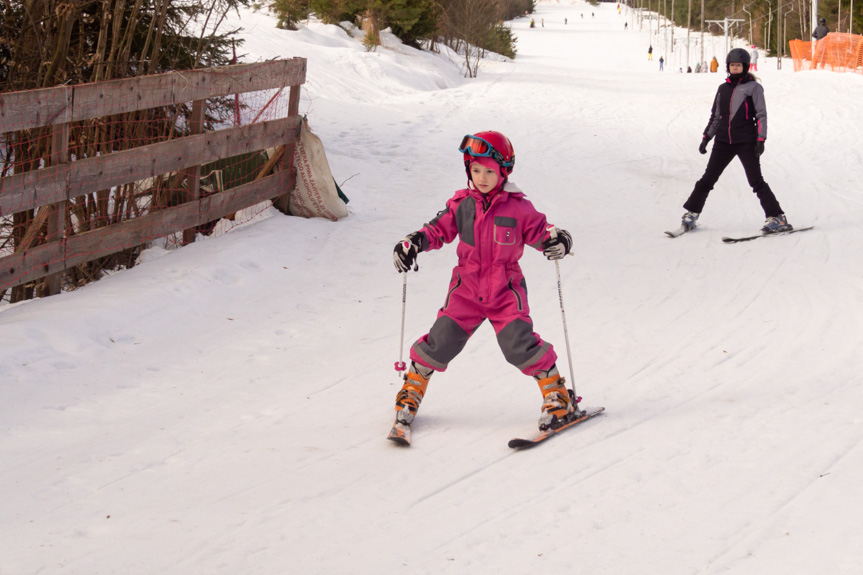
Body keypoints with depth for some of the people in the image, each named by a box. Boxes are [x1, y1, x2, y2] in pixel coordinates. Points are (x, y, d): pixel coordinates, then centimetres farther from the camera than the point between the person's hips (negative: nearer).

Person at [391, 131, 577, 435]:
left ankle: (556, 394, 0)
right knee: (440, 342, -1)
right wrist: (413, 242, -8)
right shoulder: (462, 204, 1)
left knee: (519, 345, -16)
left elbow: (539, 232, 0)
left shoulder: (518, 208, -5)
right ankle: (413, 389, 22)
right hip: (466, 289, 2)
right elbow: (439, 229, 8)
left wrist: (557, 240, -22)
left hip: (506, 291, -2)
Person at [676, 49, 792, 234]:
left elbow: (761, 115, -2)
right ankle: (691, 213, 14)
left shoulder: (753, 87, 0)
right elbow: (715, 116, 21)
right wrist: (706, 137, 14)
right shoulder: (723, 89, 14)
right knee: (708, 178, 4)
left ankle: (777, 218, -3)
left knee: (756, 181, -7)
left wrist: (761, 139, -11)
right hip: (724, 141, 4)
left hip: (746, 142, -4)